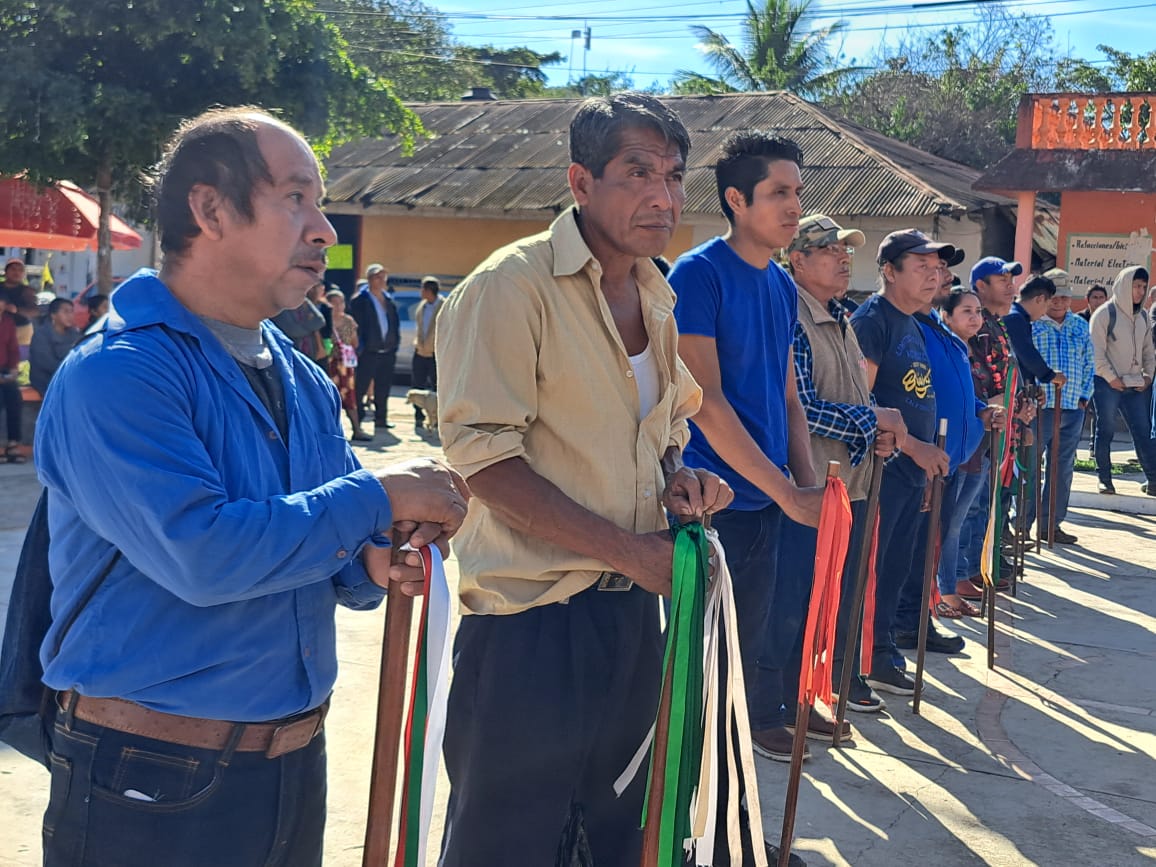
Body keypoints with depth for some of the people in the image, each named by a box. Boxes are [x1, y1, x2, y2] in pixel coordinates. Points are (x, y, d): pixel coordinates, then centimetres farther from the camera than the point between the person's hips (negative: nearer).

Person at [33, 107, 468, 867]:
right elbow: (201, 556, -28)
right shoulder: (117, 375, -17)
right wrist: (377, 497, -19)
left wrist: (373, 565, -10)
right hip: (152, 783, -7)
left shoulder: (306, 385, 8)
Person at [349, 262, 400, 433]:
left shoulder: (389, 302, 14)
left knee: (383, 390, 10)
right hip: (368, 353, -6)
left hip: (387, 353, 6)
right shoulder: (359, 301, -4)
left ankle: (381, 421, 18)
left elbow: (395, 324, 18)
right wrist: (359, 348, -13)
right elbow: (355, 326, -8)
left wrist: (394, 345, 7)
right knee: (360, 388, -2)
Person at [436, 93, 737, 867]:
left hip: (633, 606, 8)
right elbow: (483, 455, -19)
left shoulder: (656, 295, 12)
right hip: (530, 619, -7)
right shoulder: (513, 285, -13)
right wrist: (630, 549, -21)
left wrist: (675, 476, 1)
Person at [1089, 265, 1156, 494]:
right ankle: (1104, 479, 9)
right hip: (1108, 384, -5)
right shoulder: (1105, 314, -7)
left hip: (1136, 385, 5)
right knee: (1105, 430, 2)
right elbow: (1096, 352, -10)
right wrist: (1111, 378, -12)